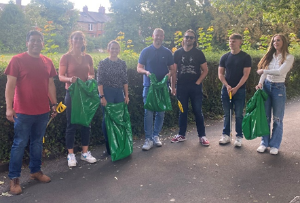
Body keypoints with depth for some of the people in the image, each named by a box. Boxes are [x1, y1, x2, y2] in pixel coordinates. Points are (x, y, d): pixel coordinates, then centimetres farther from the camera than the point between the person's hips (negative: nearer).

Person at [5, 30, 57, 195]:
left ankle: (35, 171, 30)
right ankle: (14, 178, 13)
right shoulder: (17, 60, -7)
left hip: (43, 111, 5)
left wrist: (54, 104, 13)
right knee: (19, 144, 2)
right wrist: (9, 107, -17)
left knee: (37, 142, 15)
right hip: (23, 112, -5)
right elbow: (10, 85, -10)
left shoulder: (47, 62, 8)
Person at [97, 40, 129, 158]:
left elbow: (125, 81, 10)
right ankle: (108, 148, 12)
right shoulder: (103, 63, -2)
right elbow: (100, 81, -6)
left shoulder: (122, 63, 8)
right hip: (107, 93, -3)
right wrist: (102, 96, -13)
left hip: (119, 93, 3)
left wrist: (126, 95, 6)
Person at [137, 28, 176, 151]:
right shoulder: (146, 51, 4)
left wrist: (173, 86, -4)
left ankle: (156, 136, 21)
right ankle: (148, 139, 1)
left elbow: (172, 69, 9)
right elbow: (139, 68, 3)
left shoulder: (167, 52, 8)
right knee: (148, 113, -5)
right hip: (149, 86, -2)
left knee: (161, 113, 7)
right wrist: (146, 72, -19)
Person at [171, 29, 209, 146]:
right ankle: (181, 135, 20)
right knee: (182, 111, 9)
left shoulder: (198, 53, 2)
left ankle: (202, 136, 10)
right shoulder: (178, 53, 5)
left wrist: (198, 82, -6)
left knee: (198, 111, 1)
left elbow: (205, 70, 3)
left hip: (195, 87, -1)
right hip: (181, 86, 1)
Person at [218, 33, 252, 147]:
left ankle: (239, 137, 12)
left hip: (239, 90, -3)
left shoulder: (245, 57, -2)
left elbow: (245, 75, -7)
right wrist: (227, 85, -10)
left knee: (239, 114, 2)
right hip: (226, 89, 3)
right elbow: (220, 73, 5)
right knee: (226, 114, 9)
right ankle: (226, 135, 19)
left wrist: (236, 88, -15)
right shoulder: (225, 57, 7)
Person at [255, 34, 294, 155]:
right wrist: (260, 83, -11)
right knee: (265, 117, 7)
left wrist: (263, 70, -14)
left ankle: (275, 145, 16)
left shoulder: (288, 57, -5)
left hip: (279, 88, -4)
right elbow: (264, 73, 6)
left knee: (277, 119, 4)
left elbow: (280, 71, -20)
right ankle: (264, 143, 18)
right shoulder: (270, 56, 9)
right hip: (266, 86, 4)